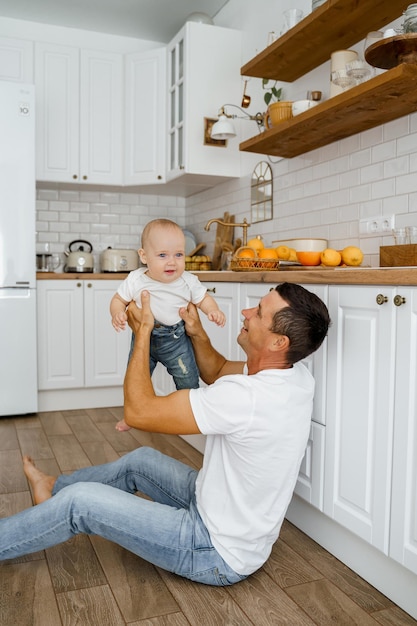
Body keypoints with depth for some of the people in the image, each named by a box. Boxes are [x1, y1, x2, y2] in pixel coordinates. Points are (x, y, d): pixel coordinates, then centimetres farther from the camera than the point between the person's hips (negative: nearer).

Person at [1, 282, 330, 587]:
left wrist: (143, 331, -17)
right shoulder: (297, 375, -8)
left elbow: (139, 411, -27)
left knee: (79, 500, -4)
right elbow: (217, 373, 10)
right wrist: (197, 334, -7)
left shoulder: (248, 398, -36)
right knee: (141, 459, 21)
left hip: (220, 555, -8)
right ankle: (54, 487, 42)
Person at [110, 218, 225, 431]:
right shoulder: (135, 280, -13)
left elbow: (203, 298, 1)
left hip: (175, 339, 0)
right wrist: (117, 314, -23)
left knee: (188, 378, 2)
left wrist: (213, 310, -19)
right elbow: (118, 299, -2)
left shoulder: (188, 281, -12)